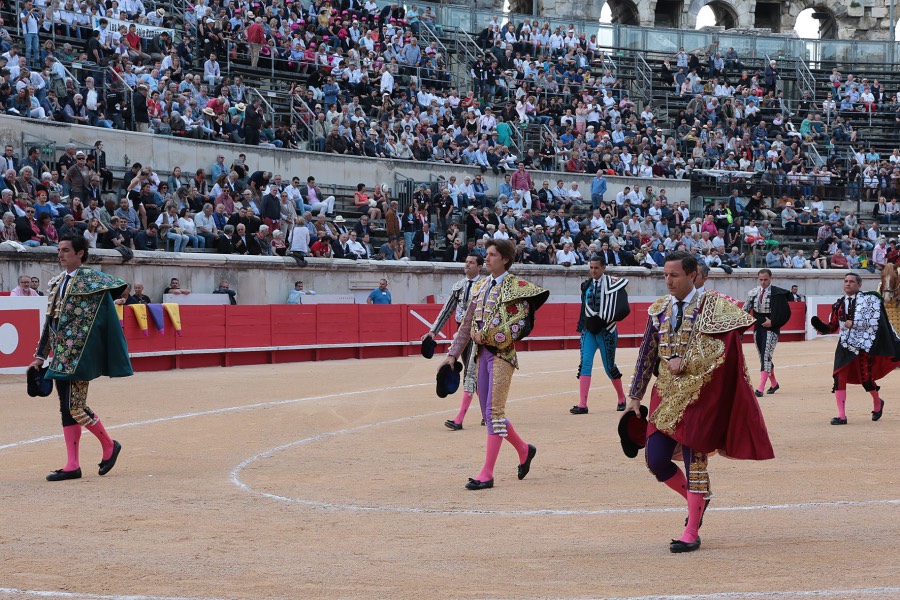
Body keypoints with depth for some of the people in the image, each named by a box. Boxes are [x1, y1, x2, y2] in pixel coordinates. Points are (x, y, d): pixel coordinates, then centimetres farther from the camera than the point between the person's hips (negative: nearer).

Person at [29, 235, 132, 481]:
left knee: (75, 406, -10)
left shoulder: (90, 278, -7)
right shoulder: (57, 283, 15)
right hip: (60, 357, 8)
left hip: (80, 356, -8)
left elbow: (119, 285, -18)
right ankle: (72, 466, 9)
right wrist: (40, 356, 18)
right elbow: (50, 321, 18)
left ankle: (109, 445, 11)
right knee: (66, 408, 6)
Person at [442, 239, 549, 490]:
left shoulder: (517, 288, -6)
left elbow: (517, 326, -15)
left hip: (502, 353, -7)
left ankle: (487, 474, -9)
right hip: (482, 353, 7)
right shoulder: (481, 287, 14)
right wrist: (453, 354, 10)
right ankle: (524, 450, 32)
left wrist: (484, 335, -14)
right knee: (488, 412, 11)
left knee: (494, 412, -10)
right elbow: (467, 324, 15)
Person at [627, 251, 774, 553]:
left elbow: (721, 350, -17)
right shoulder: (659, 310, 8)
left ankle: (691, 533, 7)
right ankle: (696, 499, 26)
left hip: (699, 394, -5)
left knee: (695, 460, -2)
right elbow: (647, 354, 12)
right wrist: (634, 397, 11)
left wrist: (685, 363, -18)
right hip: (665, 394, 5)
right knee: (655, 460, -2)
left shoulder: (712, 306, -7)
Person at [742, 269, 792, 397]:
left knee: (766, 358, -13)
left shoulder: (777, 293, -8)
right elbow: (745, 310, 3)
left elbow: (785, 312, -8)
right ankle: (774, 383, 32)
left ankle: (761, 388, -16)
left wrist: (773, 322, -14)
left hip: (771, 329, -6)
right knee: (763, 357, 14)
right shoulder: (753, 293, 5)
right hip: (758, 328, 6)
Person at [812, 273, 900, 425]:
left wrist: (853, 324, -18)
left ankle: (877, 402, 35)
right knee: (839, 377, -8)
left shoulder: (868, 299, -4)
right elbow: (832, 327, 16)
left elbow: (875, 321, -13)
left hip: (863, 345, -4)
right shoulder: (839, 304, 11)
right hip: (844, 345, 4)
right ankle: (841, 416, -4)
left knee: (865, 378, 1)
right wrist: (820, 326, -4)